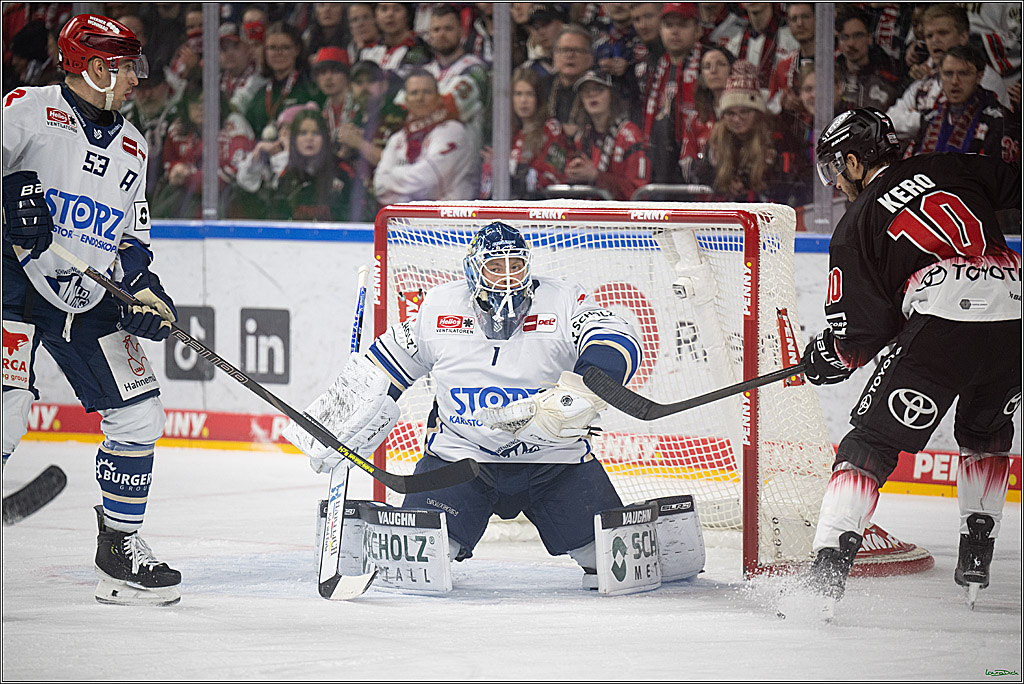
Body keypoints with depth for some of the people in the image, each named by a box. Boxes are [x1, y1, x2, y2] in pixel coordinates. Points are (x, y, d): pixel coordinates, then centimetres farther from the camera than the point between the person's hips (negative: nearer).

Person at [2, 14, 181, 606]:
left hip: (89, 300, 7)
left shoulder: (132, 147, 15)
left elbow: (133, 238, 20)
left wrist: (143, 288, 4)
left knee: (139, 415, 2)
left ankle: (121, 546, 18)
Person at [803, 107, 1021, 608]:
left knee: (872, 440, 4)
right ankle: (978, 552, 27)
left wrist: (827, 357, 29)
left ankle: (830, 563, -9)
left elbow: (860, 335, 11)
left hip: (943, 325, -4)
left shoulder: (857, 225, 14)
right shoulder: (954, 169, 23)